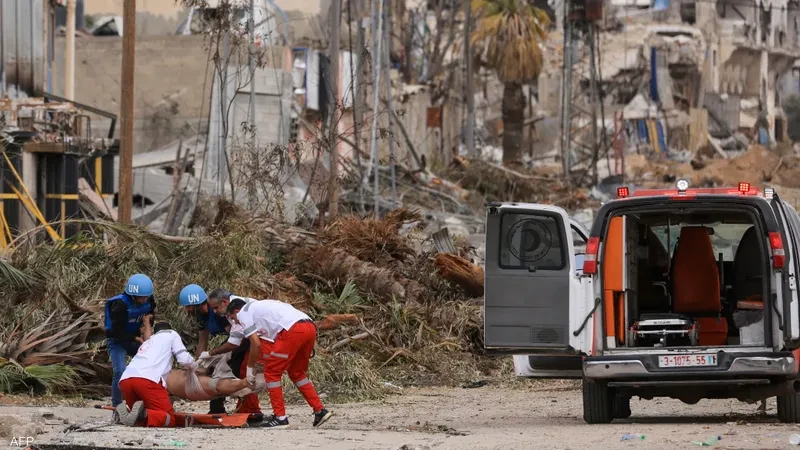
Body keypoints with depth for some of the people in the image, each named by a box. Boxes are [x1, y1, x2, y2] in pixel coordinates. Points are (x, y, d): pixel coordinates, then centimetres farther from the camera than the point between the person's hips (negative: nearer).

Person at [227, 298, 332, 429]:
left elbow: (256, 343, 3)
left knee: (272, 372, 4)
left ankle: (280, 417, 4)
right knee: (296, 372, 23)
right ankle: (320, 411, 19)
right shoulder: (258, 307, 36)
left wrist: (250, 367, 14)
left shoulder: (243, 313, 11)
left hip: (293, 330, -9)